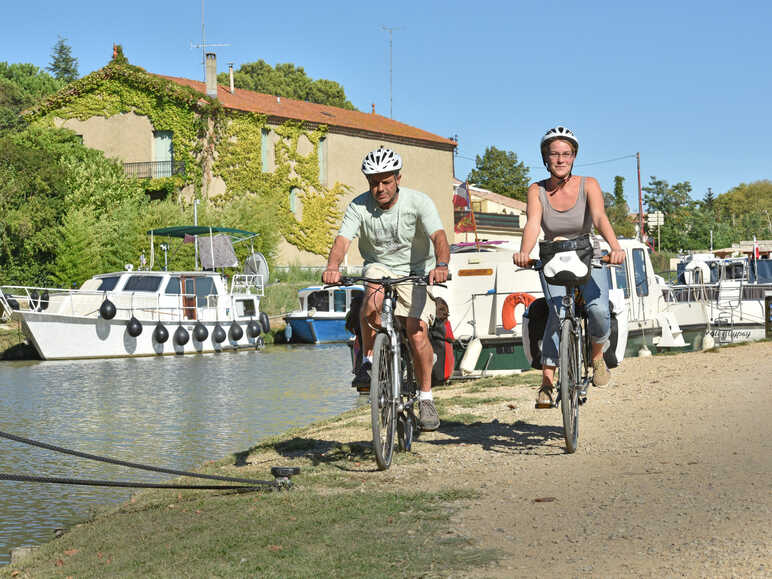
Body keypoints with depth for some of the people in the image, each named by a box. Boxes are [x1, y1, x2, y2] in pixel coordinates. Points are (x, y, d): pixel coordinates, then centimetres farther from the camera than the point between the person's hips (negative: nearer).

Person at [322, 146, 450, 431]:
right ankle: (368, 361, -14)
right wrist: (333, 267, -46)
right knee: (373, 297, -34)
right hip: (379, 267, 1)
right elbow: (342, 239, -25)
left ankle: (426, 399, 1)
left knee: (417, 333, -17)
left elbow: (439, 236, -30)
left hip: (416, 272, -1)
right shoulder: (359, 206, -12)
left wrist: (441, 265, -51)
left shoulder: (418, 202, -17)